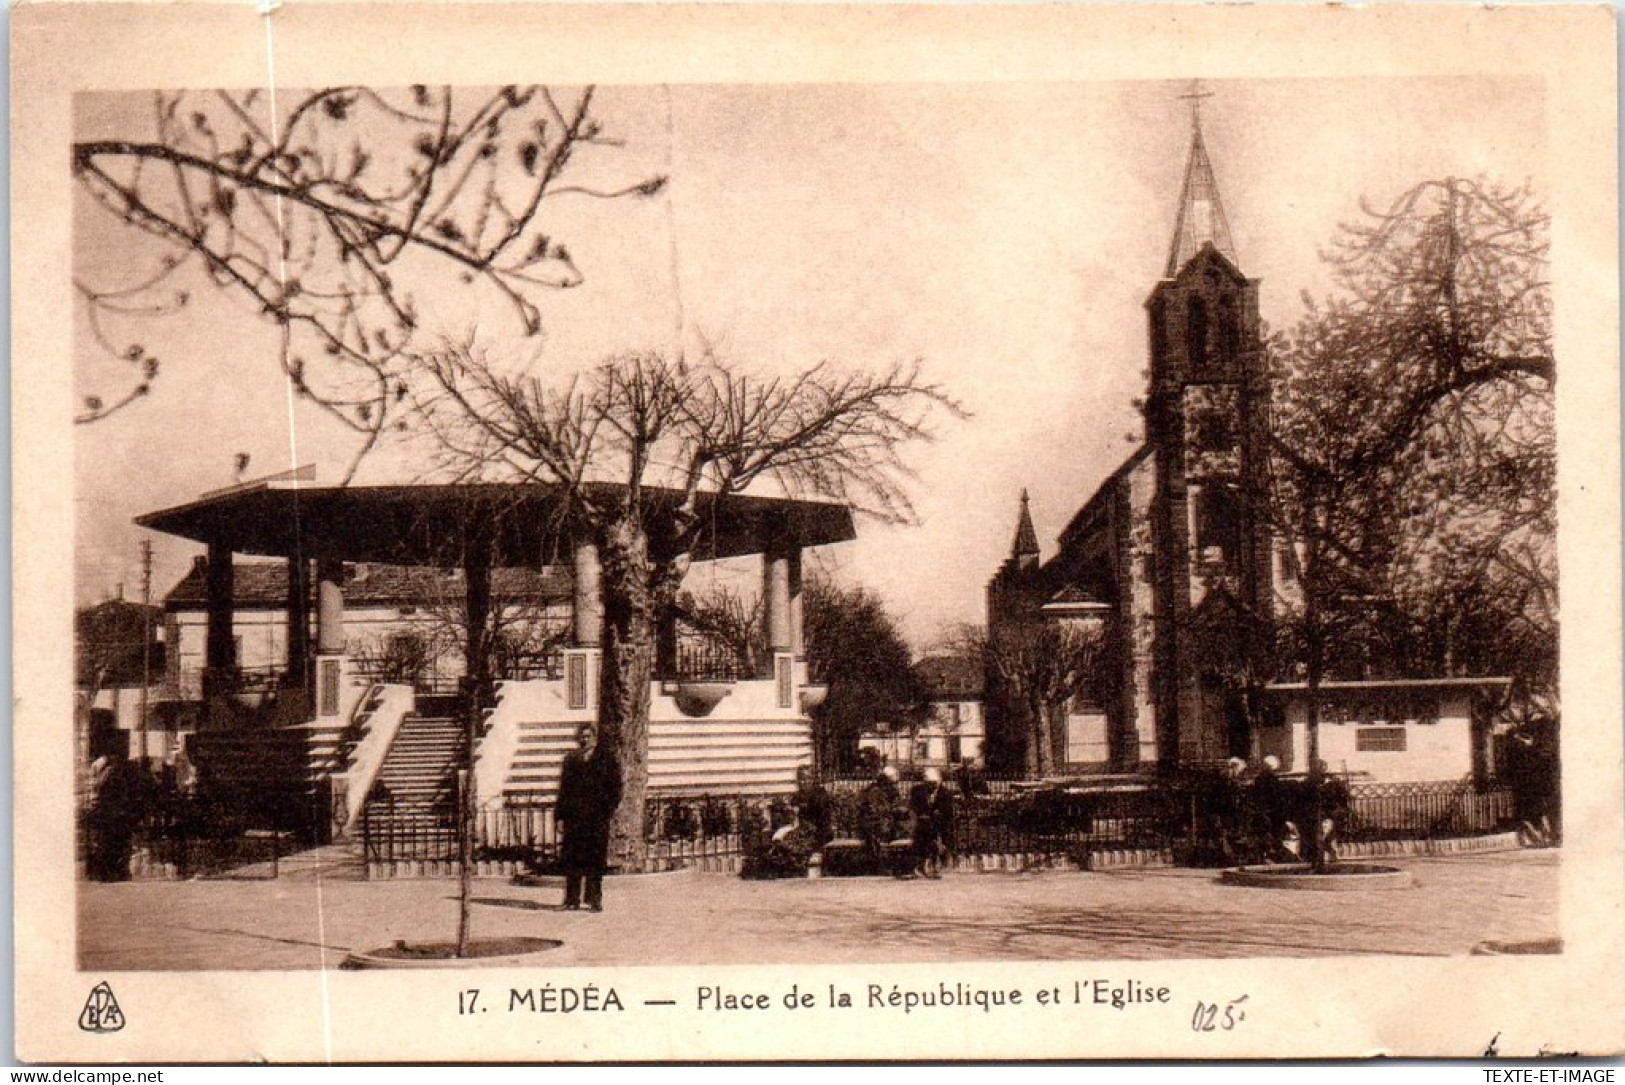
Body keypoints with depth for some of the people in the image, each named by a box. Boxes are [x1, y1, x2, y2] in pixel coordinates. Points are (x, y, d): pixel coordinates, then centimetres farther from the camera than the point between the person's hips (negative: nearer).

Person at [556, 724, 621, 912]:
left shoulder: (606, 760, 5)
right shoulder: (570, 760, 14)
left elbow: (615, 789, 3)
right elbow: (563, 789, 14)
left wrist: (608, 811, -8)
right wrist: (561, 816, 6)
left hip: (597, 818, -2)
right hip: (573, 817, 2)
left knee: (595, 860, -1)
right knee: (572, 859, 1)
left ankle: (595, 899, 5)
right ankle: (572, 899, 7)